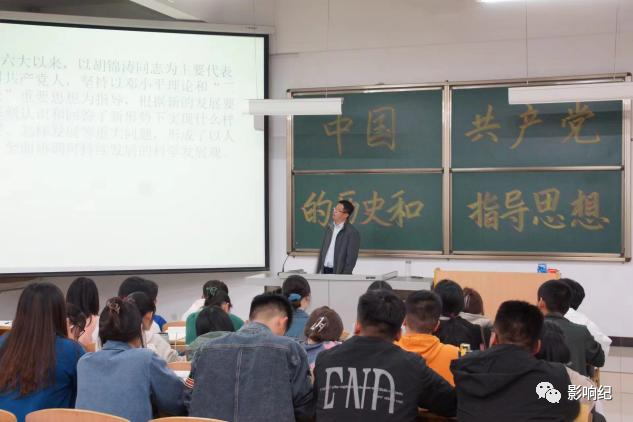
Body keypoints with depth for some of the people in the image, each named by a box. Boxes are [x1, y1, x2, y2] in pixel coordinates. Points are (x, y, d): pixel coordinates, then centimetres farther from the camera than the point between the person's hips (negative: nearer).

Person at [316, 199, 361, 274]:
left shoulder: (352, 233, -10)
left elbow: (351, 259, -13)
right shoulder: (330, 228, 11)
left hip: (338, 273, -6)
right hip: (324, 271, 6)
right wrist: (318, 271, 9)